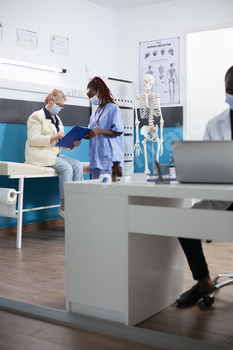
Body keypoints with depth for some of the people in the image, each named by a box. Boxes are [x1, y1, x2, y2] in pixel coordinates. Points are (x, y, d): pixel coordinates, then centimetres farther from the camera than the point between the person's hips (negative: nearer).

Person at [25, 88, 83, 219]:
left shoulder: (57, 119, 24)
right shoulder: (37, 116, -1)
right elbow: (33, 139, -13)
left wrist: (73, 143, 2)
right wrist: (53, 137, -21)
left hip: (55, 154, 8)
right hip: (40, 154, -7)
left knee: (78, 164, -17)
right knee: (66, 167, -28)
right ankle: (64, 208, -23)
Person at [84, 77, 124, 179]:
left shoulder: (113, 108, -3)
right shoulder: (95, 113, 21)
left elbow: (118, 131, -12)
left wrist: (99, 131, -21)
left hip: (109, 157, -8)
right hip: (96, 157, 8)